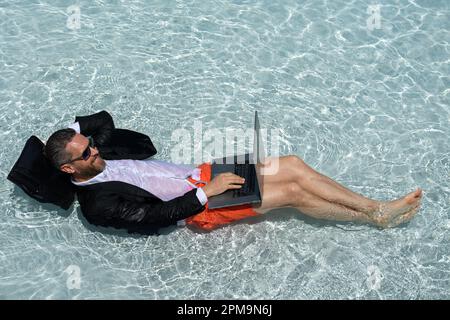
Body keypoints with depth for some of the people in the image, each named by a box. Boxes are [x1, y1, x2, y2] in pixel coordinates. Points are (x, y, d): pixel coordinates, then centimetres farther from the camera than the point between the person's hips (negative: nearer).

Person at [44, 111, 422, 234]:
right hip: (199, 209, -8)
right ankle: (376, 217, 3)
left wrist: (72, 133, 5)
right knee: (292, 192, -14)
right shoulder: (97, 204, -15)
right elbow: (154, 216, -22)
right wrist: (207, 191, -21)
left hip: (199, 175, 8)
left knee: (294, 165, -6)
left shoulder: (102, 160, 8)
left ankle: (375, 206, 4)